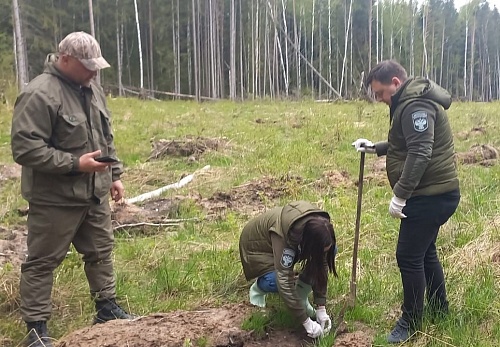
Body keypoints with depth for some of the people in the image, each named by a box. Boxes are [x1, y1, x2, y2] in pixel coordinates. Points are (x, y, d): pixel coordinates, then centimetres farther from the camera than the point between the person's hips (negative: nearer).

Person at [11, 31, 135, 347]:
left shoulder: (92, 90, 8)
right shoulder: (39, 94, -19)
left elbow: (106, 138, 18)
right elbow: (24, 148, -23)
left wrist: (114, 175, 15)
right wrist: (76, 163, -23)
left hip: (95, 193, 8)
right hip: (55, 198, -8)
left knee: (101, 251, 17)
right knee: (43, 262, 4)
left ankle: (107, 307, 34)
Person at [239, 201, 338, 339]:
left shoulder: (320, 228, -26)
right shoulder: (283, 235, -42)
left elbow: (321, 266, -16)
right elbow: (285, 281, -41)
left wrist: (321, 309, -19)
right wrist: (307, 322, -37)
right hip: (257, 244, -5)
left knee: (330, 254, -16)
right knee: (276, 281, -35)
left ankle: (301, 297, -2)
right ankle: (259, 288, 0)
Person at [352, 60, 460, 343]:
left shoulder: (416, 105, -19)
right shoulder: (409, 102, 15)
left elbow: (420, 153, -29)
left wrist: (399, 195, -28)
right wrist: (375, 148, 16)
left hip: (431, 195, -11)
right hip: (432, 193, 11)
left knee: (409, 256, -4)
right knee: (425, 252, 20)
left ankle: (411, 322, 9)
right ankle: (439, 308, 36)